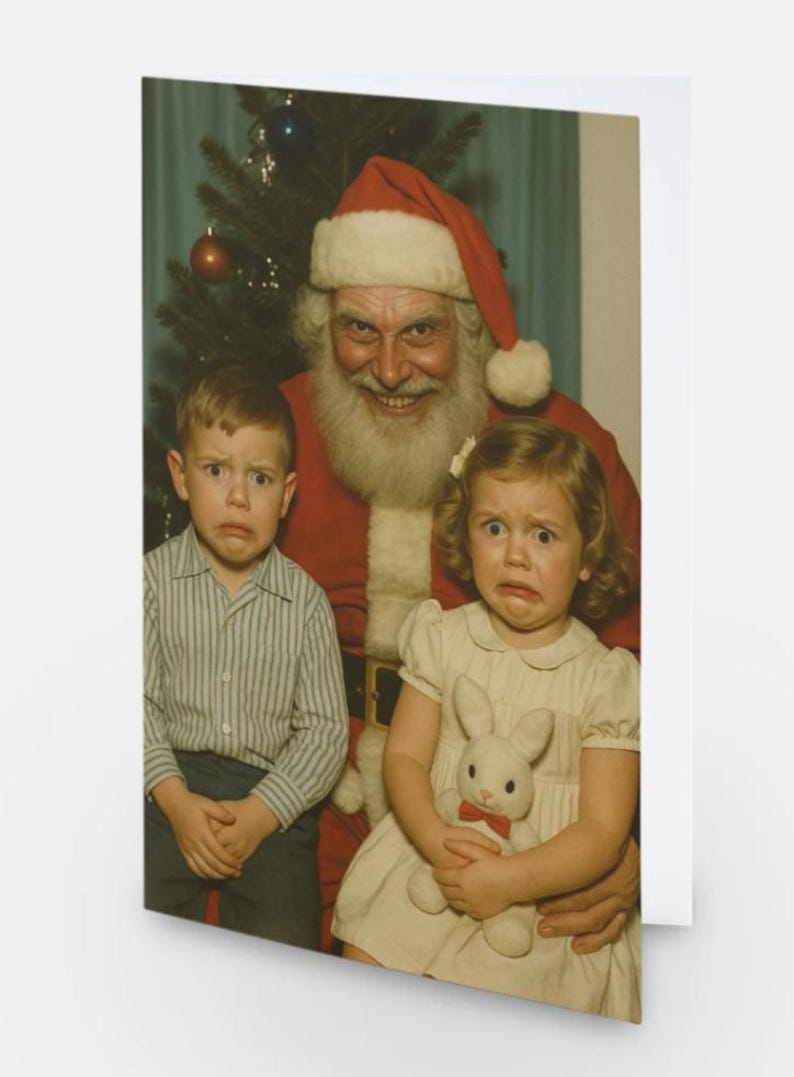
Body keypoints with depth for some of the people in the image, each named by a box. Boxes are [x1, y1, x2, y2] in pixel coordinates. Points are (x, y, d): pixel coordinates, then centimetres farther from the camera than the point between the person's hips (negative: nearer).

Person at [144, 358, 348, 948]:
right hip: (170, 786, 0)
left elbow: (325, 727, 1)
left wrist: (260, 813, -12)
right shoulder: (153, 579, 2)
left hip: (274, 797, 1)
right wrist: (176, 800, -14)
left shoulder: (305, 600, 3)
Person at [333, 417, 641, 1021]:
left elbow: (603, 830, -9)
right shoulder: (443, 639, 3)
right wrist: (438, 841, -19)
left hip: (547, 886, -3)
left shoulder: (606, 678, -7)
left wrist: (513, 880, -24)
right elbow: (405, 755, 1)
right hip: (433, 861, 3)